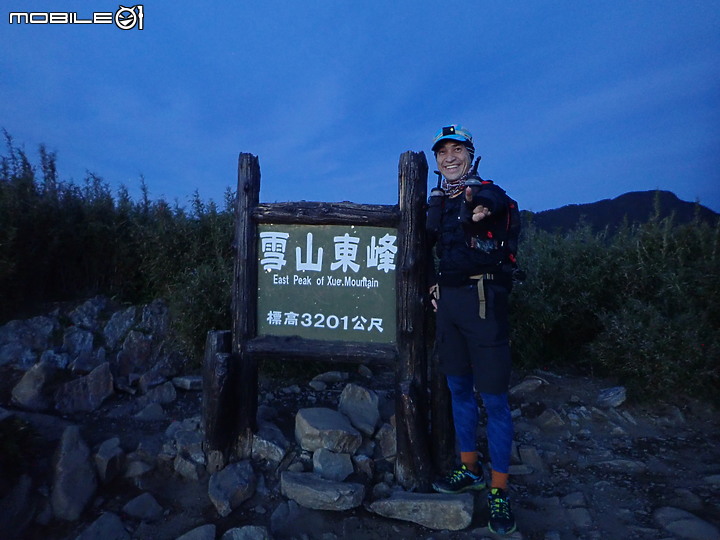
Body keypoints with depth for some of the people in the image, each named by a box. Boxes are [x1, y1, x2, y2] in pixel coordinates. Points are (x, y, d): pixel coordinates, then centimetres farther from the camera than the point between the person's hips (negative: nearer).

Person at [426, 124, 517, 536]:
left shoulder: (488, 193, -4)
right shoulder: (436, 201, 13)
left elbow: (496, 202, -30)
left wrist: (478, 201, -54)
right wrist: (434, 288, 13)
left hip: (482, 300, -6)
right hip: (447, 300, 6)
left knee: (494, 397, -2)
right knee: (459, 389, 14)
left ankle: (499, 491, 13)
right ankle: (470, 470, 31)